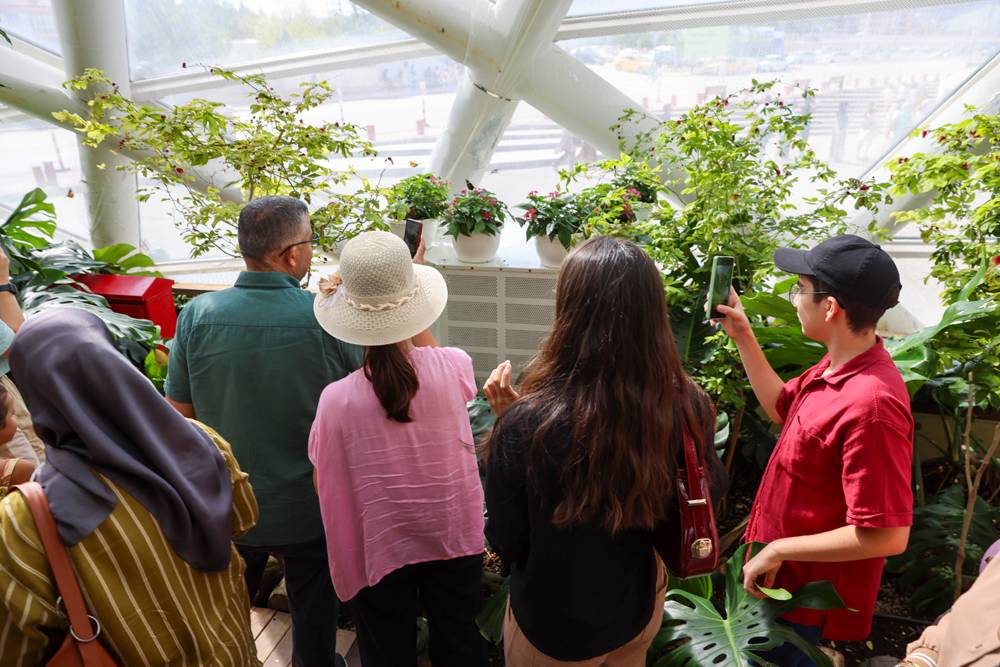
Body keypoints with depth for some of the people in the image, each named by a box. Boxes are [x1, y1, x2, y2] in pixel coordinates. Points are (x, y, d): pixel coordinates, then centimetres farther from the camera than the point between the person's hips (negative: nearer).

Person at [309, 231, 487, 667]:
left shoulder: (336, 399, -23)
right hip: (453, 537, 2)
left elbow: (325, 486, -8)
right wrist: (414, 317, 6)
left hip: (379, 550, -1)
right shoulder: (453, 369, -20)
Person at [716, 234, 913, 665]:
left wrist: (778, 550, -22)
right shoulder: (837, 366, -5)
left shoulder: (870, 404, -34)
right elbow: (781, 408, 13)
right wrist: (742, 336, 4)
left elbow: (887, 536, -31)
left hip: (810, 598, -8)